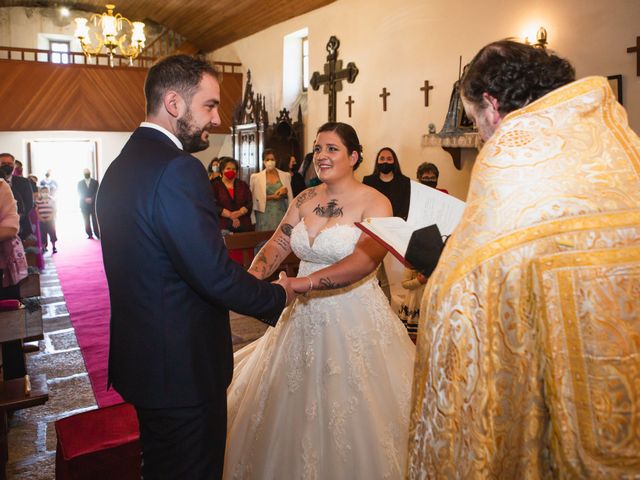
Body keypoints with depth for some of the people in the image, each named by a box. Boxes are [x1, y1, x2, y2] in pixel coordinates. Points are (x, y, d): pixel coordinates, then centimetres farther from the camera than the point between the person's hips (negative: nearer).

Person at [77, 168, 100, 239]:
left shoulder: (95, 182, 9)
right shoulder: (80, 183, 12)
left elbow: (97, 192, 1)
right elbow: (79, 194, 4)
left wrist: (91, 199, -13)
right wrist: (85, 199, -12)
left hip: (93, 203, -1)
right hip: (84, 205, 1)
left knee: (95, 220, -7)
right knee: (86, 221, -1)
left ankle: (97, 234, -5)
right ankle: (89, 234, 4)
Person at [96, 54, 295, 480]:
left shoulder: (121, 165, 7)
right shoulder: (178, 169, -23)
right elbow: (215, 274, -26)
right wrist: (278, 296, -8)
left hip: (141, 359, 9)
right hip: (183, 368, -9)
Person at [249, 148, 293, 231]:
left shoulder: (285, 175, 9)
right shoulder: (256, 177, 4)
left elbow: (290, 196, 13)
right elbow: (255, 198, -1)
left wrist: (286, 191, -8)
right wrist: (272, 197, -11)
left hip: (281, 214, 1)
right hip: (265, 214, -1)